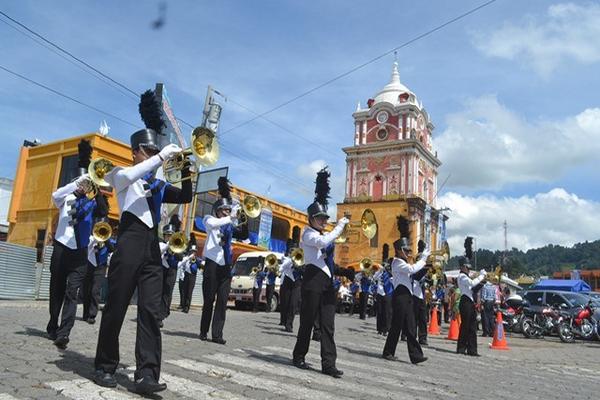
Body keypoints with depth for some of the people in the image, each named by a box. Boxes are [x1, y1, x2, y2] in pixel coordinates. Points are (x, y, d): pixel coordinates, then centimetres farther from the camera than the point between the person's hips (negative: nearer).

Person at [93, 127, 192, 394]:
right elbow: (127, 176, -14)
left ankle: (146, 374, -6)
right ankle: (105, 368, 15)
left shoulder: (158, 185, 24)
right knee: (116, 307, 1)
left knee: (151, 311, -4)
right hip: (130, 244, -4)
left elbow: (185, 197, 14)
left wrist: (185, 173, -2)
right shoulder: (121, 174, 11)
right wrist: (162, 156, -14)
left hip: (152, 249, 5)